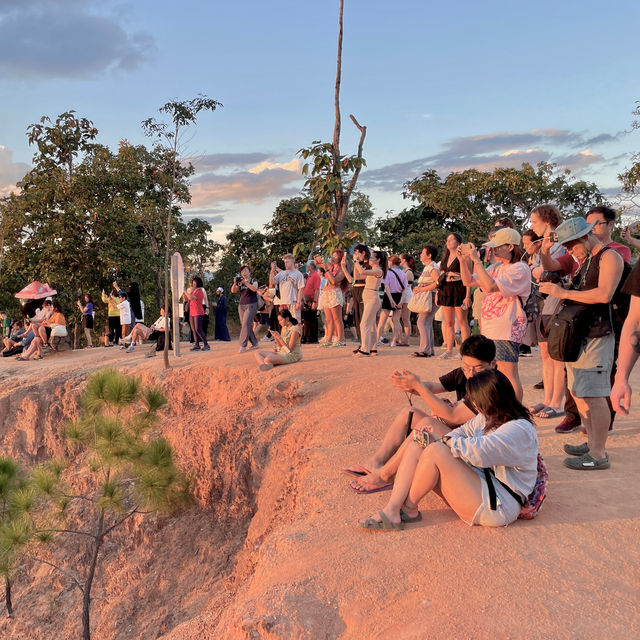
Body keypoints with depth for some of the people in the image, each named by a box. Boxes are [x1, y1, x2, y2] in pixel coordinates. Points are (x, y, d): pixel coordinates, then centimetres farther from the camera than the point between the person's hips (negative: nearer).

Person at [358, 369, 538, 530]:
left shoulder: (520, 430, -19)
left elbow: (476, 451, -30)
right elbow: (464, 432, 19)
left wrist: (443, 440, -14)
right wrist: (441, 439, -4)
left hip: (496, 507, -10)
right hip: (477, 482, 10)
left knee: (436, 452, -27)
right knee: (416, 446, -6)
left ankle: (409, 508, -6)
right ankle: (391, 511, -18)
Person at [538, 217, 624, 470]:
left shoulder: (610, 257, -9)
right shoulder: (583, 261, 20)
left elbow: (604, 295, -23)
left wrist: (564, 293, -19)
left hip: (597, 336, -10)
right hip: (577, 334, 10)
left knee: (593, 395, -8)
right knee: (578, 392, 14)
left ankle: (598, 455, -1)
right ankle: (593, 443, 25)